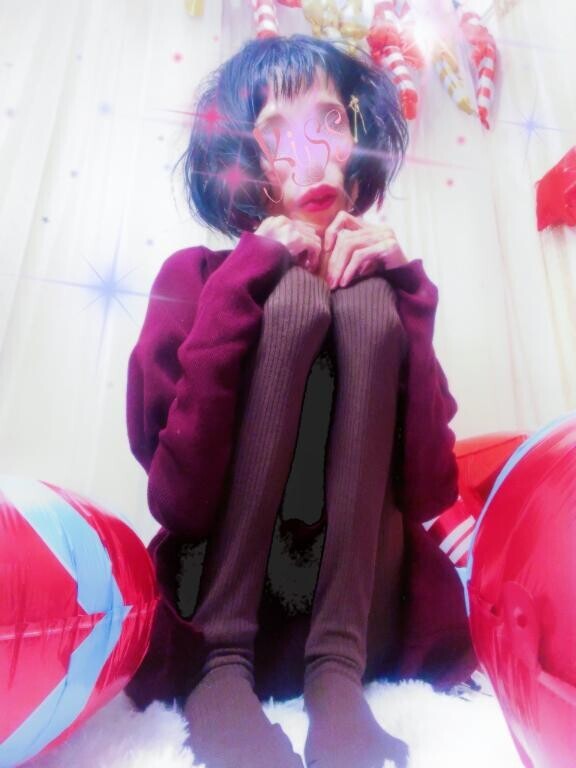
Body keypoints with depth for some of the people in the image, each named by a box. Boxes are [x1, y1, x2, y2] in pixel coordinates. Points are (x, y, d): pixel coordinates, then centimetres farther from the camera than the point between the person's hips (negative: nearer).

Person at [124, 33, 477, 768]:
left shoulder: (381, 288, 5)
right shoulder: (196, 276, -2)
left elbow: (434, 489, -9)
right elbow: (178, 497, -16)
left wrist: (405, 289, -14)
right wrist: (244, 280, -19)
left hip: (365, 615, 2)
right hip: (211, 617, -1)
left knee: (368, 302, -17)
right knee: (296, 296, -18)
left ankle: (338, 675, -18)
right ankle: (221, 668, -18)